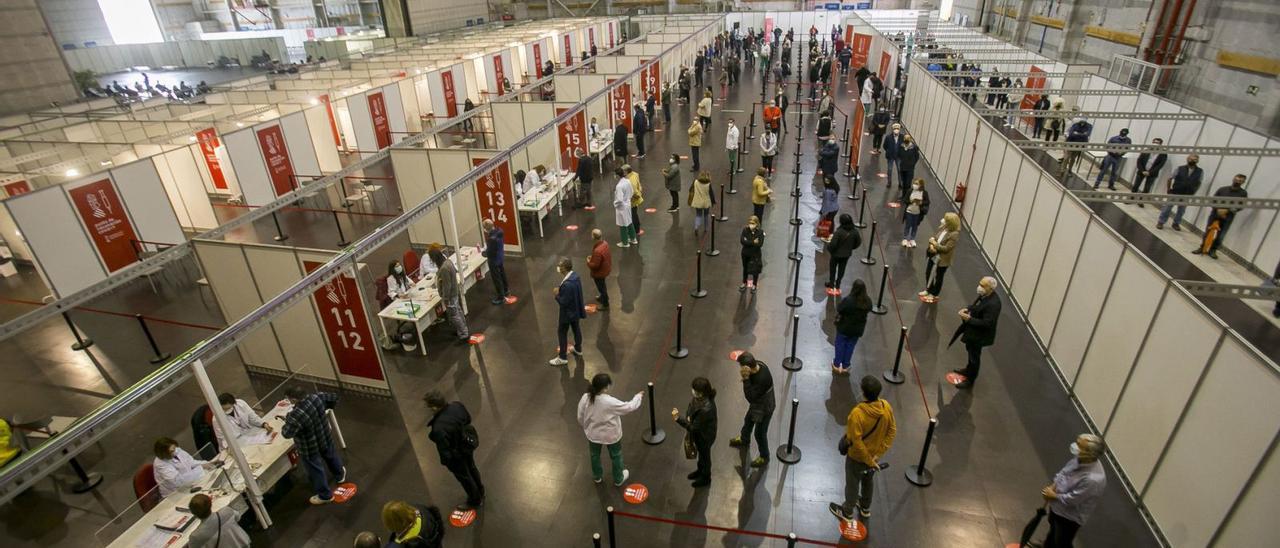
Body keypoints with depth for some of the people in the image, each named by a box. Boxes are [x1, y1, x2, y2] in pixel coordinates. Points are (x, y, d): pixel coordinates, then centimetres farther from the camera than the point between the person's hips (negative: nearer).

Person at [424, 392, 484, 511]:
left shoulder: (439, 428, -41)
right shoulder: (457, 405, -23)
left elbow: (444, 450, -27)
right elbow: (468, 419, -2)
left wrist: (445, 461, -7)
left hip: (457, 456, -7)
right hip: (468, 442, 7)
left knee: (464, 477, 23)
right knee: (471, 468, 33)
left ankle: (474, 501, 50)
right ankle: (480, 492, 60)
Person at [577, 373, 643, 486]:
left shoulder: (585, 398, -22)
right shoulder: (610, 402, -35)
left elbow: (580, 418, -7)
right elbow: (629, 407, -22)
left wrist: (586, 429, 14)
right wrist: (638, 396, -3)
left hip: (593, 434, 4)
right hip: (611, 435, -3)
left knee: (595, 455, 30)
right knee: (616, 456, 24)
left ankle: (597, 476, 54)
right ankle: (618, 479, 47)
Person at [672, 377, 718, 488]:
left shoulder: (706, 409, -44)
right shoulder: (701, 398, -19)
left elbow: (694, 428, -32)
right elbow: (691, 409, 4)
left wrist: (678, 419, -34)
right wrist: (689, 419, -7)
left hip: (704, 437, -7)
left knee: (704, 456, 22)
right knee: (701, 453, 33)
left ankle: (705, 478, 50)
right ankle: (700, 470, 61)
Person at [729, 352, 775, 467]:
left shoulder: (762, 378, -45)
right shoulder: (757, 364, -18)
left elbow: (750, 397, -39)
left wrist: (746, 378, -43)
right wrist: (746, 378, -14)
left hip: (764, 408, -8)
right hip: (757, 403, 8)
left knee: (760, 433, 14)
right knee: (748, 421, 31)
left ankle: (764, 457, 41)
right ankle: (744, 440, 61)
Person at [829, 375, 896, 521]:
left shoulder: (857, 413, -37)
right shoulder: (886, 407, -19)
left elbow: (856, 441, -31)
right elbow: (892, 431, -10)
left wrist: (868, 461, -17)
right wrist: (879, 452, -9)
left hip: (857, 457, -5)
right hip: (874, 455, 5)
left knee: (852, 484, 19)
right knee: (868, 480, 30)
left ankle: (847, 512, 41)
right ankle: (865, 508, 53)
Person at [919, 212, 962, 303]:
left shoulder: (954, 235, -26)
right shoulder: (942, 227, -4)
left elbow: (946, 249, -27)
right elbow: (934, 236, 3)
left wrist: (934, 244, -21)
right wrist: (931, 244, -17)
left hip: (943, 260, -7)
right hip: (934, 255, 7)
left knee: (938, 277, 11)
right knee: (928, 272, 20)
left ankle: (933, 295, 29)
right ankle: (928, 290, 42)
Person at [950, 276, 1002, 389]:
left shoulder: (993, 304, -34)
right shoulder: (984, 295, -7)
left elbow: (986, 323, -31)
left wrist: (969, 319, -29)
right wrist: (968, 309, -7)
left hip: (979, 335, -9)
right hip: (973, 330, 9)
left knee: (974, 356, 11)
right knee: (971, 351, 29)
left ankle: (970, 380, 30)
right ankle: (968, 370, 53)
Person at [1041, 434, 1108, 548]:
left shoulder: (1093, 479, -40)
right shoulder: (1080, 459, -17)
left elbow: (1071, 499, -29)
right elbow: (1063, 472, 2)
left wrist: (1054, 496, -14)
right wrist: (1053, 486, -12)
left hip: (1070, 517, -8)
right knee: (1053, 529, 34)